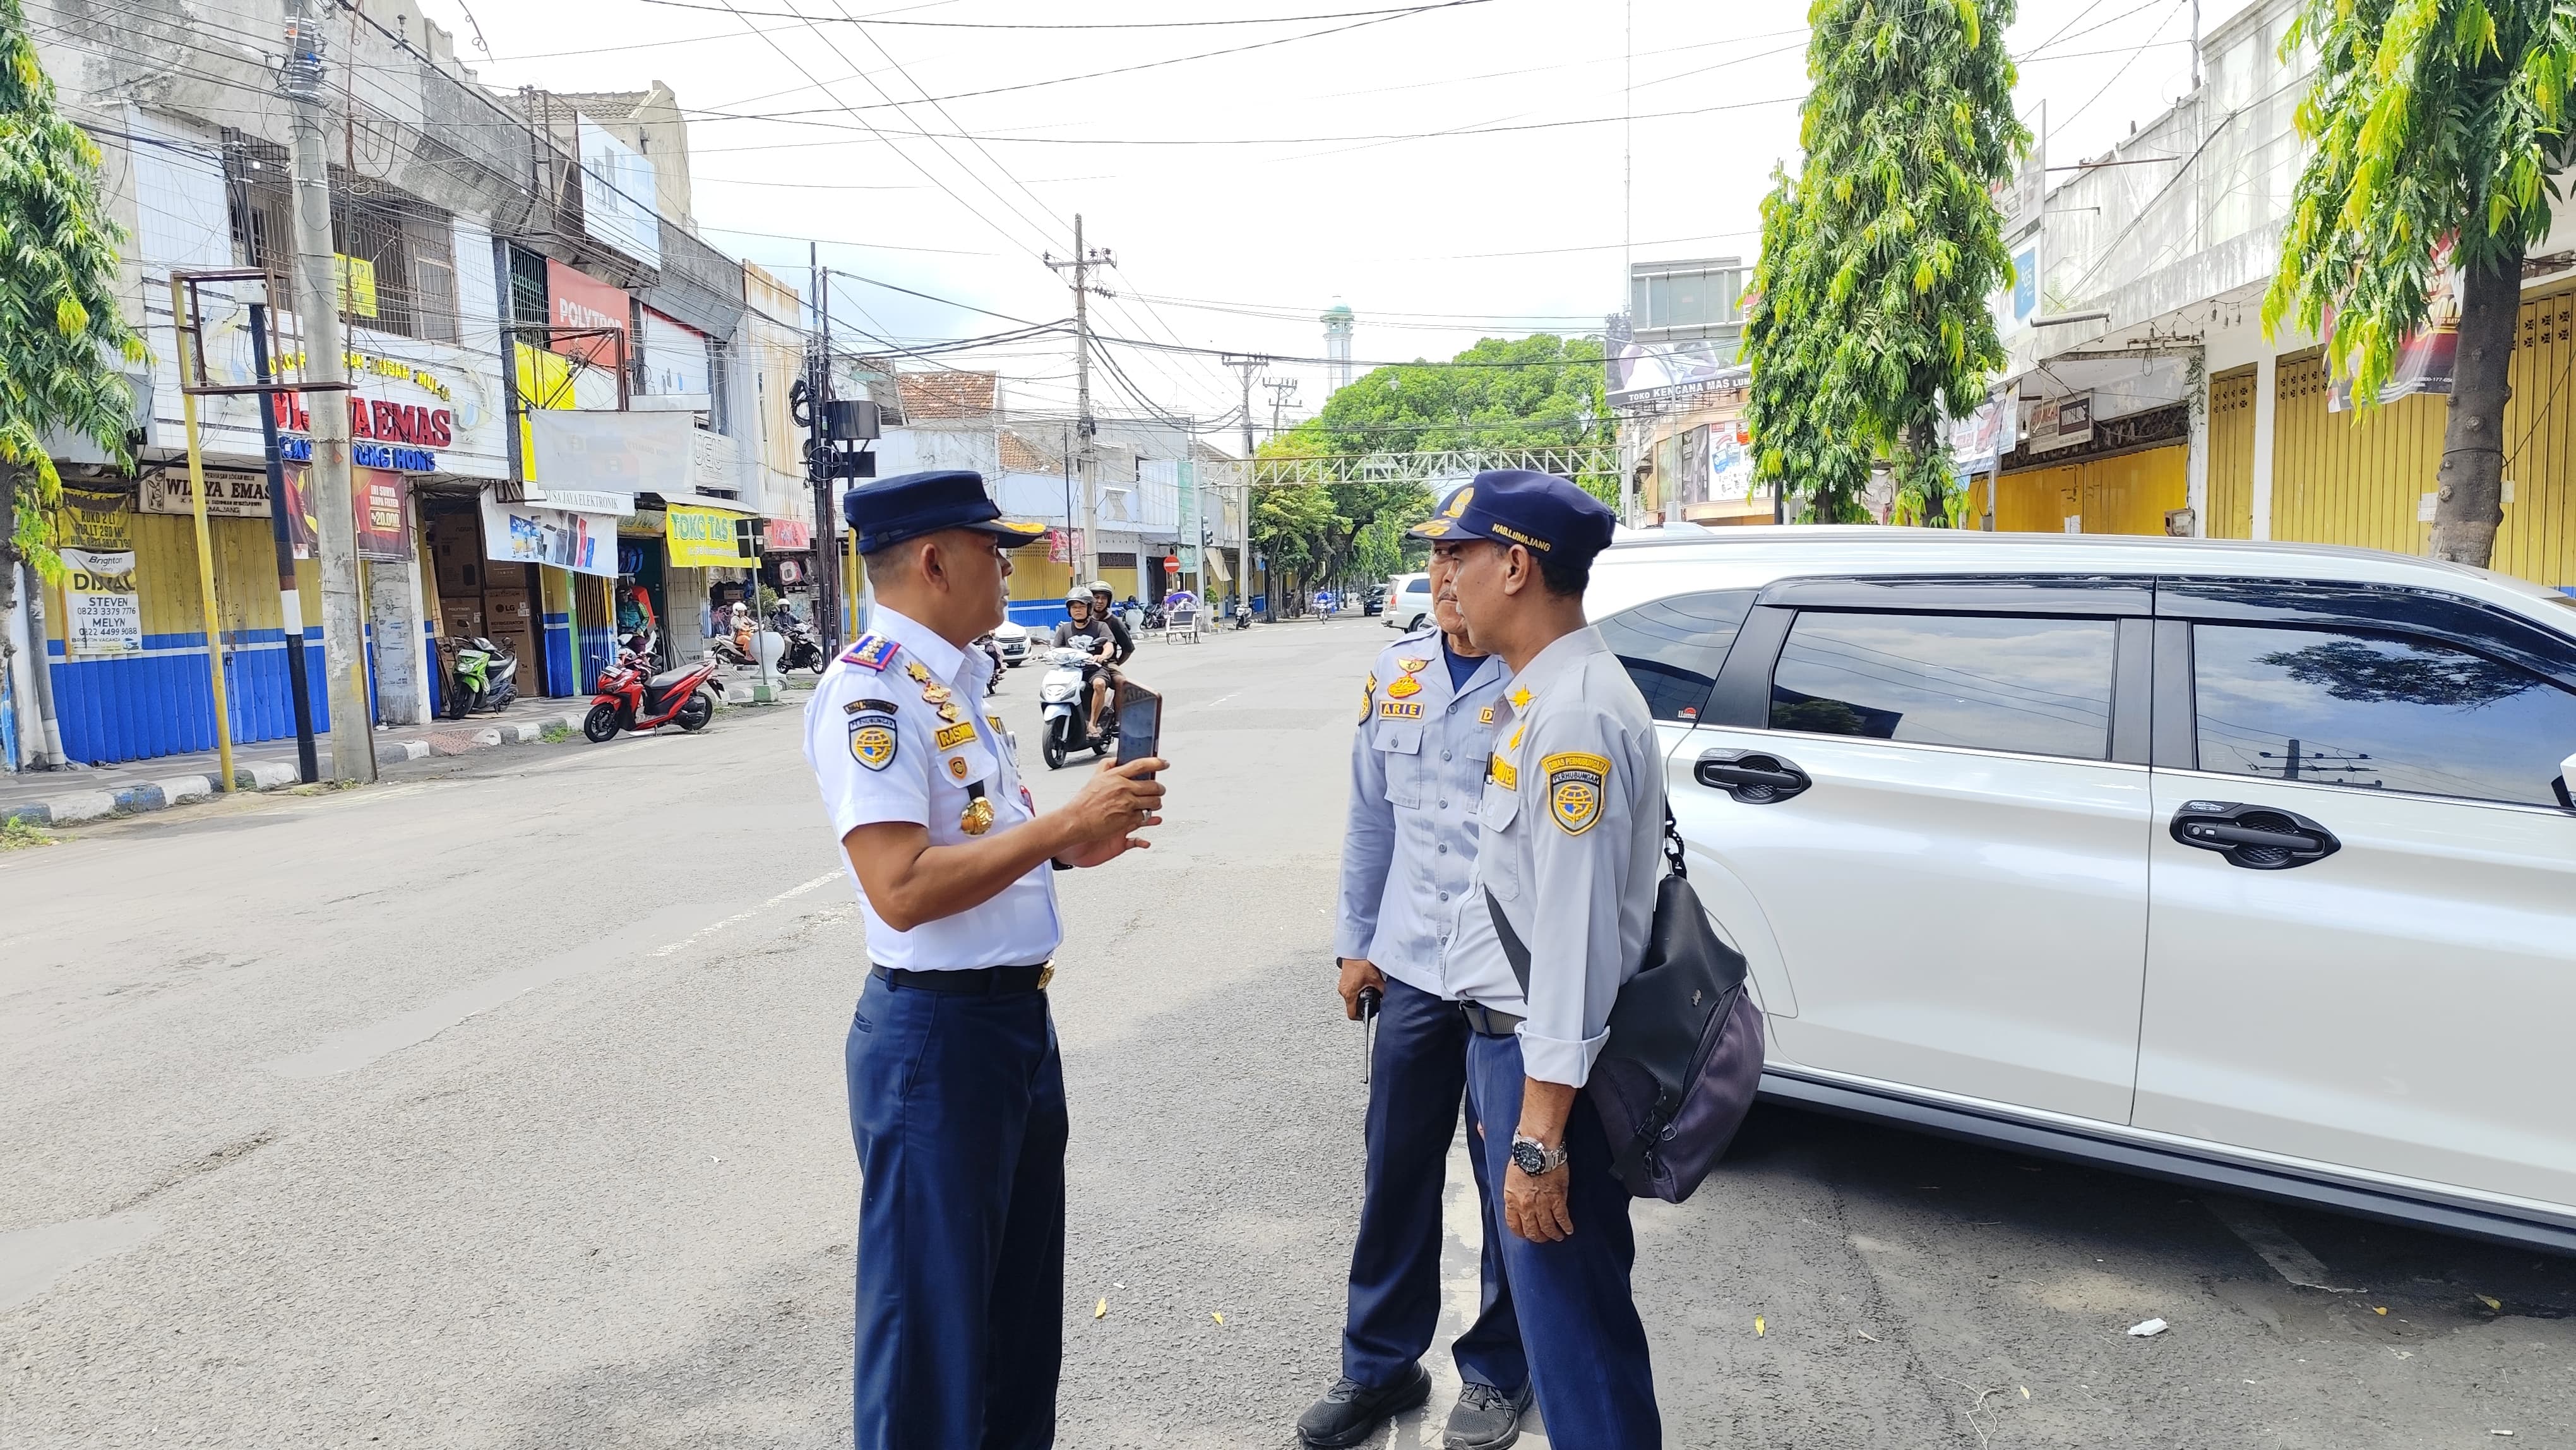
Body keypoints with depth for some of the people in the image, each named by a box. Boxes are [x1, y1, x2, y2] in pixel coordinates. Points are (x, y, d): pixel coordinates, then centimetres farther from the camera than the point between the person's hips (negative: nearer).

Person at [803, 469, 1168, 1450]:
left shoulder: (954, 680, 11)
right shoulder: (869, 691, -19)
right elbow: (901, 888, -28)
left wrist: (1068, 848, 4)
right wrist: (1062, 823, -23)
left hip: (1018, 1016, 10)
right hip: (936, 1034, -9)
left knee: (1023, 1294, 24)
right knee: (932, 1325, 7)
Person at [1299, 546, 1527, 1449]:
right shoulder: (1396, 675, 5)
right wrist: (1355, 941, 13)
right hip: (1412, 970, 5)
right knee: (1395, 1178, 15)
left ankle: (1496, 1375, 34)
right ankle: (1379, 1365, 34)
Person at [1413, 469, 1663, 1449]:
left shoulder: (1577, 714, -22)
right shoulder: (1538, 696, 9)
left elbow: (1576, 933, -25)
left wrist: (1540, 1137, -23)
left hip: (1542, 1058, -10)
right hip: (1502, 1033, 10)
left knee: (1573, 1322, 5)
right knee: (1548, 1294, 23)